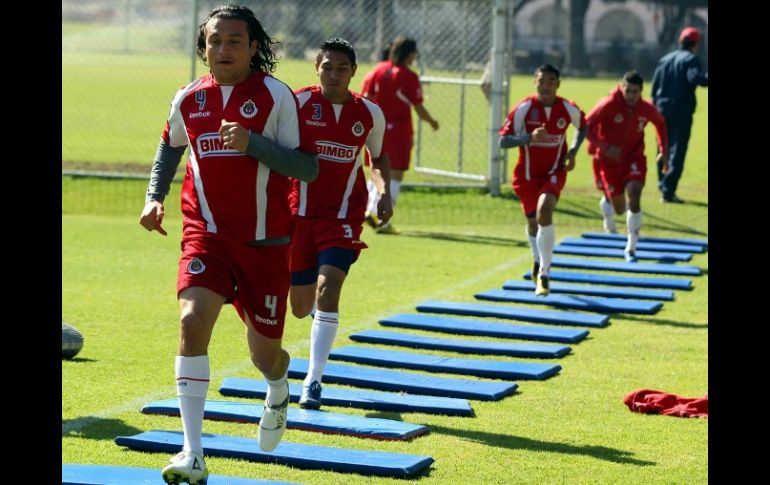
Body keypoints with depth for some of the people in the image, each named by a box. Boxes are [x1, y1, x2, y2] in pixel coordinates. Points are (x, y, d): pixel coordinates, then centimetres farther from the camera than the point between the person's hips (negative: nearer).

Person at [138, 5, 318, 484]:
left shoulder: (276, 95, -8)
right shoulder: (189, 99, 3)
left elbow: (307, 167, -13)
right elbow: (170, 146, 23)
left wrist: (251, 142, -25)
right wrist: (155, 197, 9)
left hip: (265, 242, -1)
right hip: (207, 235, 2)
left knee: (265, 354, 9)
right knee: (193, 321, -24)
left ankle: (279, 391, 50)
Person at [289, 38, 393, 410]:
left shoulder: (370, 113, 1)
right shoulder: (298, 103, -7)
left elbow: (378, 157, 18)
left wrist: (384, 193, 1)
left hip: (343, 217, 0)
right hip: (300, 213, 0)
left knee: (327, 291, -19)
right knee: (301, 306, 6)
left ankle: (314, 380, -13)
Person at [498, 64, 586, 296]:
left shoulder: (568, 109, -10)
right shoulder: (524, 108, -16)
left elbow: (582, 126, 14)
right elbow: (503, 141, -19)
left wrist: (573, 151, -1)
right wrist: (529, 137, -35)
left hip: (554, 171, -1)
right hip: (527, 173, 1)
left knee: (544, 211, -26)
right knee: (533, 222, 13)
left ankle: (543, 274, -19)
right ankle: (538, 260, 49)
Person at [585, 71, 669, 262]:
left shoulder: (647, 109, -10)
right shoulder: (608, 105, -20)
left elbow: (660, 123, 13)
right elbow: (586, 127, -17)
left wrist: (663, 150, 7)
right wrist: (605, 147, -28)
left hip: (634, 158, 1)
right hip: (608, 160, -1)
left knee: (634, 200, -19)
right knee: (619, 208, 4)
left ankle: (631, 248, -9)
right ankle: (606, 203, 45)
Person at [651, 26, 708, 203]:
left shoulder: (665, 59, 15)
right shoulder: (691, 59, -5)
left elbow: (655, 86, 14)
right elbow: (695, 78, -25)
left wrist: (656, 108, 18)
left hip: (663, 109, 7)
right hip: (682, 110, -6)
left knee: (664, 148, 17)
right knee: (677, 151, -5)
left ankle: (663, 187, 22)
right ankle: (668, 191, -11)